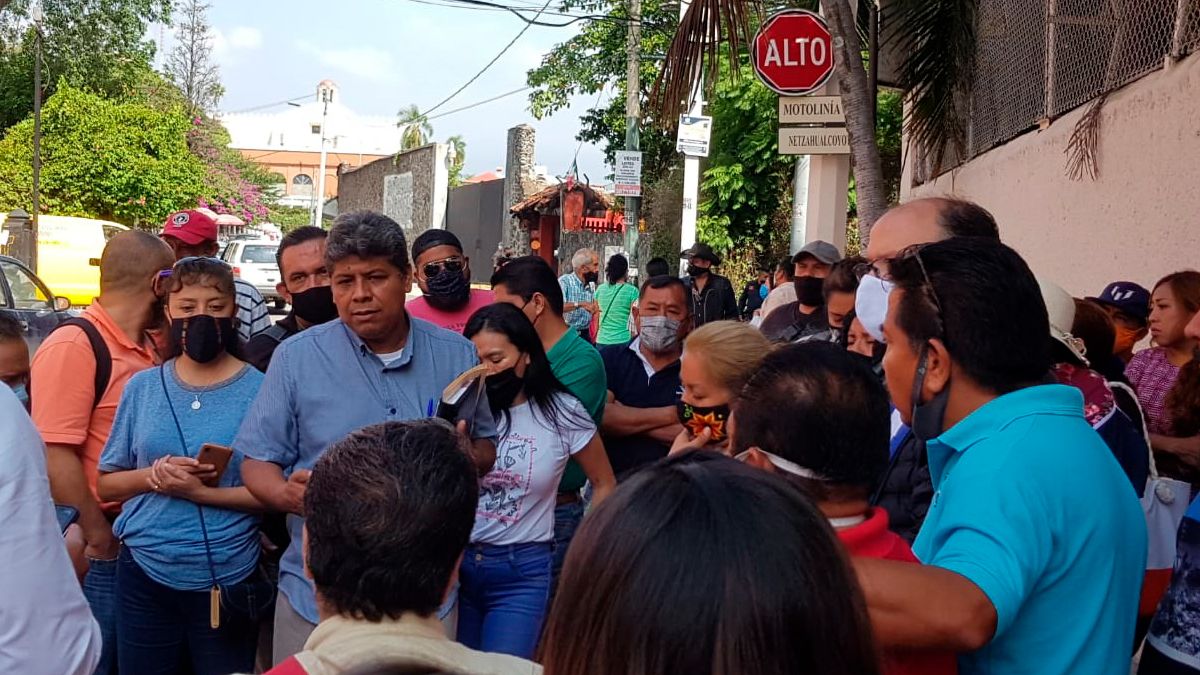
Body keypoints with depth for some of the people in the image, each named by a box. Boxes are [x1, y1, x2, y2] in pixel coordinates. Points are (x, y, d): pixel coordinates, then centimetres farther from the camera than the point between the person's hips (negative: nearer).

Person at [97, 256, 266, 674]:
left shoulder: (259, 390, -7)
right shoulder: (143, 386, 3)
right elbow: (107, 483, 6)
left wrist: (202, 492, -22)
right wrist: (154, 476, -14)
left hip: (227, 580, -2)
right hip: (144, 575, 3)